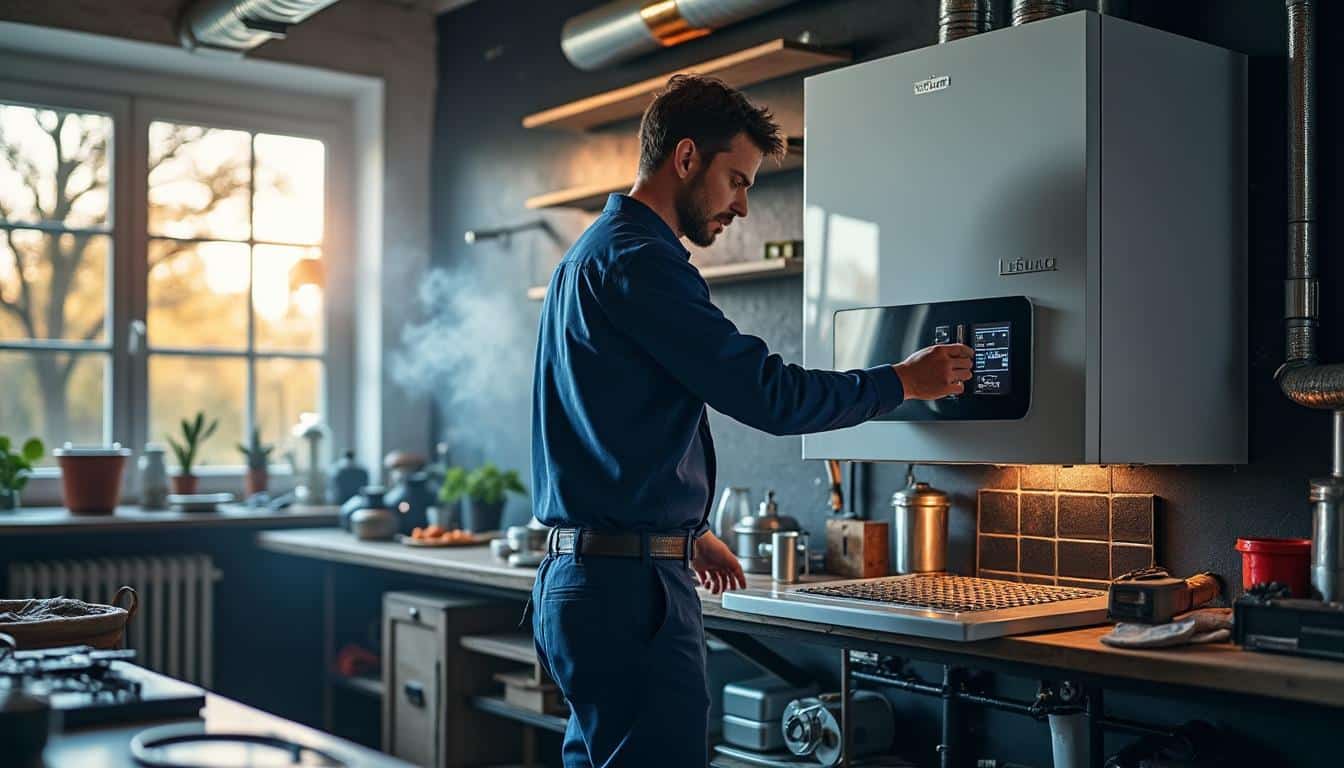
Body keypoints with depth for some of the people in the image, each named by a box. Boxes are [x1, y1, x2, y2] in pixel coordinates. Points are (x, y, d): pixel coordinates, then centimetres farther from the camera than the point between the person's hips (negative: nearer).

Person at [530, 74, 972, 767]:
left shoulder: (593, 255, 19)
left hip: (581, 578, 11)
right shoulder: (638, 260, -14)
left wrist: (685, 531, 26)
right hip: (630, 588, -11)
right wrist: (902, 381, -4)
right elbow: (768, 394, -17)